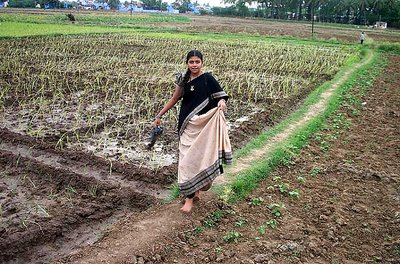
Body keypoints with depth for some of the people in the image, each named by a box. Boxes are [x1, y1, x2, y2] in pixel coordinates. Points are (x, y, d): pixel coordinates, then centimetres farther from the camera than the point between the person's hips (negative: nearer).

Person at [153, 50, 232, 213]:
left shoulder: (208, 79, -6)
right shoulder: (183, 79, 6)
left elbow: (221, 96, -7)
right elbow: (174, 99, 14)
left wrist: (222, 103, -31)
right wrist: (159, 116, 13)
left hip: (202, 126, -4)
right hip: (186, 125, 4)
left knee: (196, 158, -2)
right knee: (187, 159, 4)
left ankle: (191, 197, 14)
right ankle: (192, 193, 19)